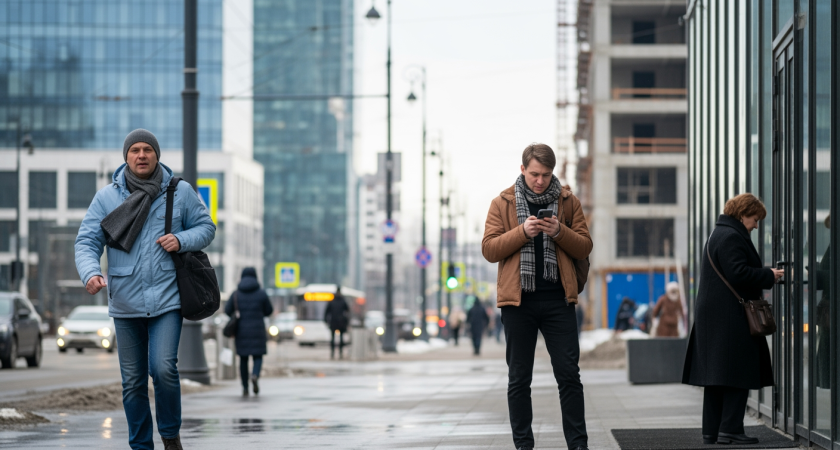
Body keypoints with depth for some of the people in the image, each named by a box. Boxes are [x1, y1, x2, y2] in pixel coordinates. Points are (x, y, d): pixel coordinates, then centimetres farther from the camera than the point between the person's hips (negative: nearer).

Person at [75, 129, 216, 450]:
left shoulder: (180, 192, 3)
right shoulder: (106, 197, 3)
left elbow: (206, 227, 10)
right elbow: (87, 241, -1)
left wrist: (182, 240, -11)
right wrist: (91, 272, -21)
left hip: (167, 299, -2)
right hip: (125, 302, 2)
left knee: (163, 369, -17)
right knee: (133, 381, 6)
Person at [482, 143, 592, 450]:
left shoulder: (568, 202, 7)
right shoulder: (503, 203, 5)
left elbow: (584, 248, 5)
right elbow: (489, 249, -2)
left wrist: (559, 232, -13)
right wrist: (523, 232, -16)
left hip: (558, 299, 0)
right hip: (518, 301, 0)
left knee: (569, 375, 0)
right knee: (519, 378, 5)